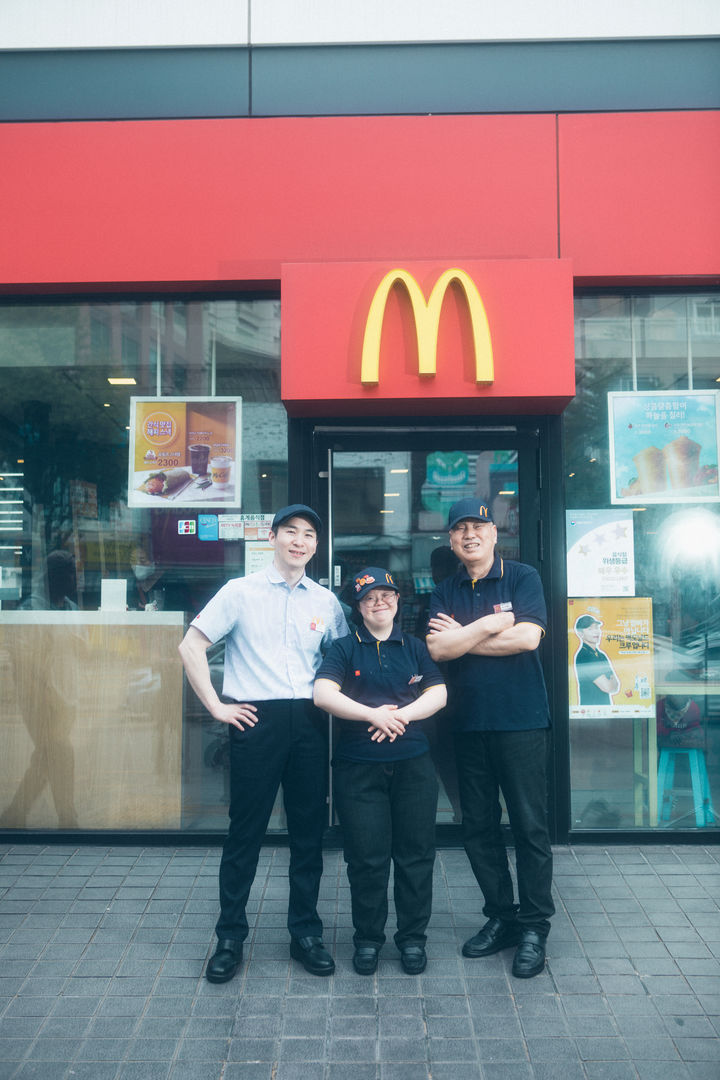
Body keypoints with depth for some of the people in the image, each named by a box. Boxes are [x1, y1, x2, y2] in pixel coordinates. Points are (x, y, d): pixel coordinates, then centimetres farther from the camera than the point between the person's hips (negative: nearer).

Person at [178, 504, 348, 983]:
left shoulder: (326, 601, 10)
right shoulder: (241, 592, 1)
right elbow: (191, 646, 0)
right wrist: (216, 706, -4)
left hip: (310, 722, 3)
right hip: (256, 719, -3)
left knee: (310, 830, 9)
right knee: (245, 831, 4)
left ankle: (306, 933, 25)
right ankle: (230, 938, 20)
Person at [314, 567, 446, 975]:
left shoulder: (415, 648, 12)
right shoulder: (345, 649, 5)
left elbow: (439, 694, 4)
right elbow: (323, 694, -9)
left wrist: (402, 714, -13)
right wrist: (373, 714, -17)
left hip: (413, 763, 2)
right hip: (359, 766, -2)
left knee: (416, 853, 6)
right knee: (367, 857, 3)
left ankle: (413, 937, 22)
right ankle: (368, 938, 21)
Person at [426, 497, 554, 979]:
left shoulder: (523, 578, -1)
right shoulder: (446, 591, 9)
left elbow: (527, 637, -16)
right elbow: (437, 648, -5)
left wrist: (462, 637, -9)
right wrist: (491, 624, -12)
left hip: (521, 721, -4)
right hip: (470, 723, 4)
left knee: (530, 826, 1)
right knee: (479, 828, 11)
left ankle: (534, 927, 16)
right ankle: (501, 917, 27)